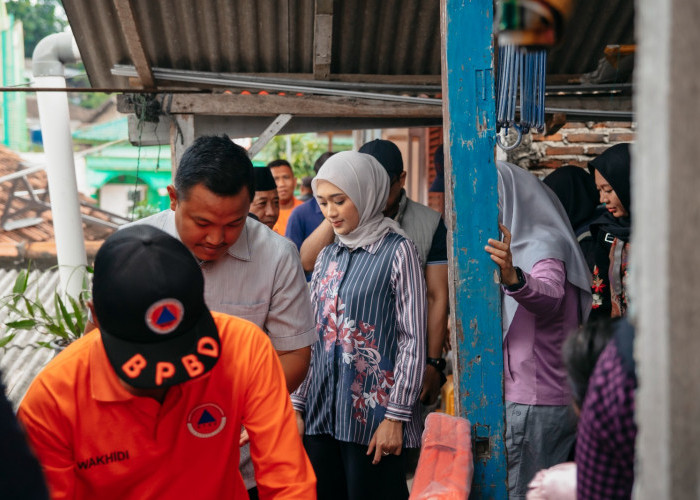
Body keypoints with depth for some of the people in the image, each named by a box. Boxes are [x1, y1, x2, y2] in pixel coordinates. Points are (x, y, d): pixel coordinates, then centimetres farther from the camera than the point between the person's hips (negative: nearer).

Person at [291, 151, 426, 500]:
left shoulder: (397, 251, -4)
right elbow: (311, 336, 14)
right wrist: (296, 405, 9)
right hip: (321, 411, 5)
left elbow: (413, 340, -7)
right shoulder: (327, 257, 12)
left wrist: (396, 416, -12)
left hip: (373, 412, -5)